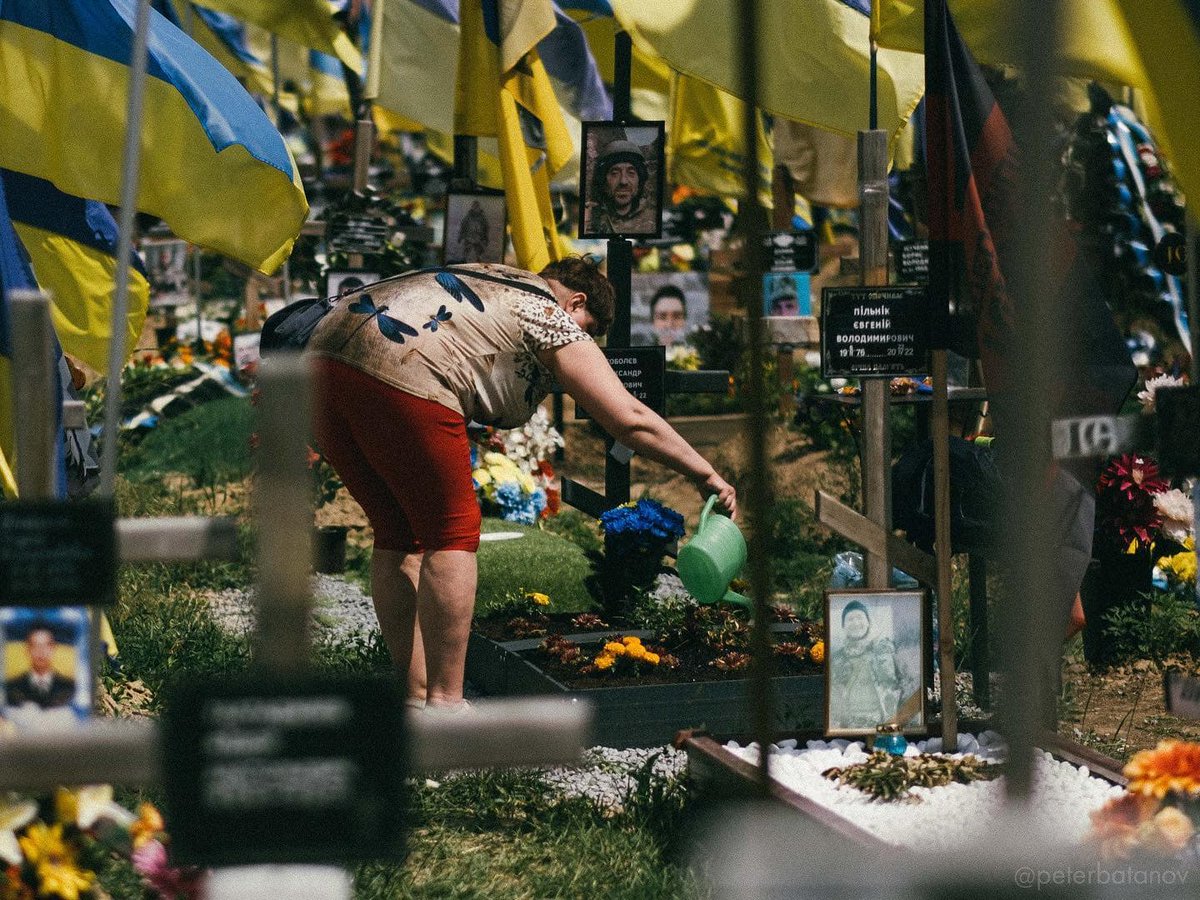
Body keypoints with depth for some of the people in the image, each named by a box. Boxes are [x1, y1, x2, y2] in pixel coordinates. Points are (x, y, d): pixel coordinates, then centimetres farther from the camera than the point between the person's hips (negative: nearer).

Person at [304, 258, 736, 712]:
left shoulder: (488, 283, 33)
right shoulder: (551, 318, 10)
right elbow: (630, 418, 6)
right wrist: (705, 474, 13)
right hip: (397, 377, -9)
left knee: (400, 536, 18)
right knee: (451, 533, 4)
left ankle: (418, 697, 22)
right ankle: (443, 708, 5)